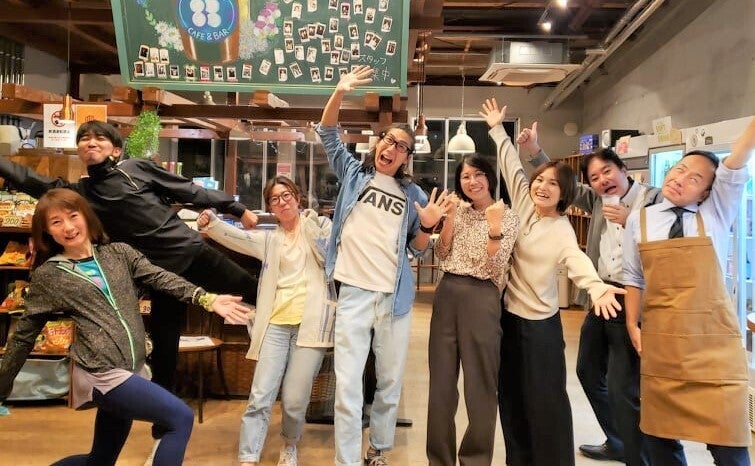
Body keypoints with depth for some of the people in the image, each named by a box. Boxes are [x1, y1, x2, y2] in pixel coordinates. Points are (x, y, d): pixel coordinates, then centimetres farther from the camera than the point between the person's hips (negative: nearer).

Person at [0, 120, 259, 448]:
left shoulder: (137, 168, 0)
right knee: (164, 351, 8)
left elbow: (193, 192, 2)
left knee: (256, 293, 1)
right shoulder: (80, 192, 7)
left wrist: (238, 209, 6)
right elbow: (30, 181, 4)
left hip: (194, 253, -2)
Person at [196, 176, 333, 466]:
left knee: (294, 400, 1)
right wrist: (209, 223, -18)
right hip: (276, 324, 3)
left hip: (310, 323, -3)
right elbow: (235, 237, -1)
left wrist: (311, 224, -13)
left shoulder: (319, 224, 12)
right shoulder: (270, 238, 18)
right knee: (260, 396, -4)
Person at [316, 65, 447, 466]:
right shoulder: (354, 173, 9)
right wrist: (340, 93, -16)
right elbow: (327, 134, 0)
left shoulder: (412, 194, 11)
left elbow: (417, 248, 11)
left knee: (390, 383, 12)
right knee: (347, 385, -4)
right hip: (354, 293, -2)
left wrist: (427, 226, -9)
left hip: (395, 297, 2)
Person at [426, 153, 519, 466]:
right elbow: (441, 254, 5)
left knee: (480, 382, 3)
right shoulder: (459, 211, 12)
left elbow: (495, 267, -11)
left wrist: (494, 228, -24)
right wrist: (450, 217, -5)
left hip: (481, 298, -4)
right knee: (441, 379, 9)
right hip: (447, 294, 5)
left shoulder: (507, 217, -2)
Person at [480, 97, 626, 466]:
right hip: (507, 312, 6)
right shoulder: (522, 203, 0)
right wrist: (497, 128, 14)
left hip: (540, 321, -5)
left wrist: (596, 287, -51)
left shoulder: (562, 230, -13)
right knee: (510, 394, 13)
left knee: (545, 398, -3)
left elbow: (577, 260, -32)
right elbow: (511, 163, 8)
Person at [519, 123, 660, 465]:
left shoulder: (652, 199, -8)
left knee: (623, 386, -11)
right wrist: (534, 151, 5)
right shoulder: (598, 200, 11)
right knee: (588, 371, 21)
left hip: (632, 302, -8)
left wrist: (629, 221, -23)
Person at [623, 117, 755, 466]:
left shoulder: (716, 215, 2)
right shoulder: (639, 220, 4)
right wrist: (632, 324, 2)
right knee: (660, 435, 13)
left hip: (713, 342, -1)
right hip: (659, 343, 2)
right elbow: (633, 278, 8)